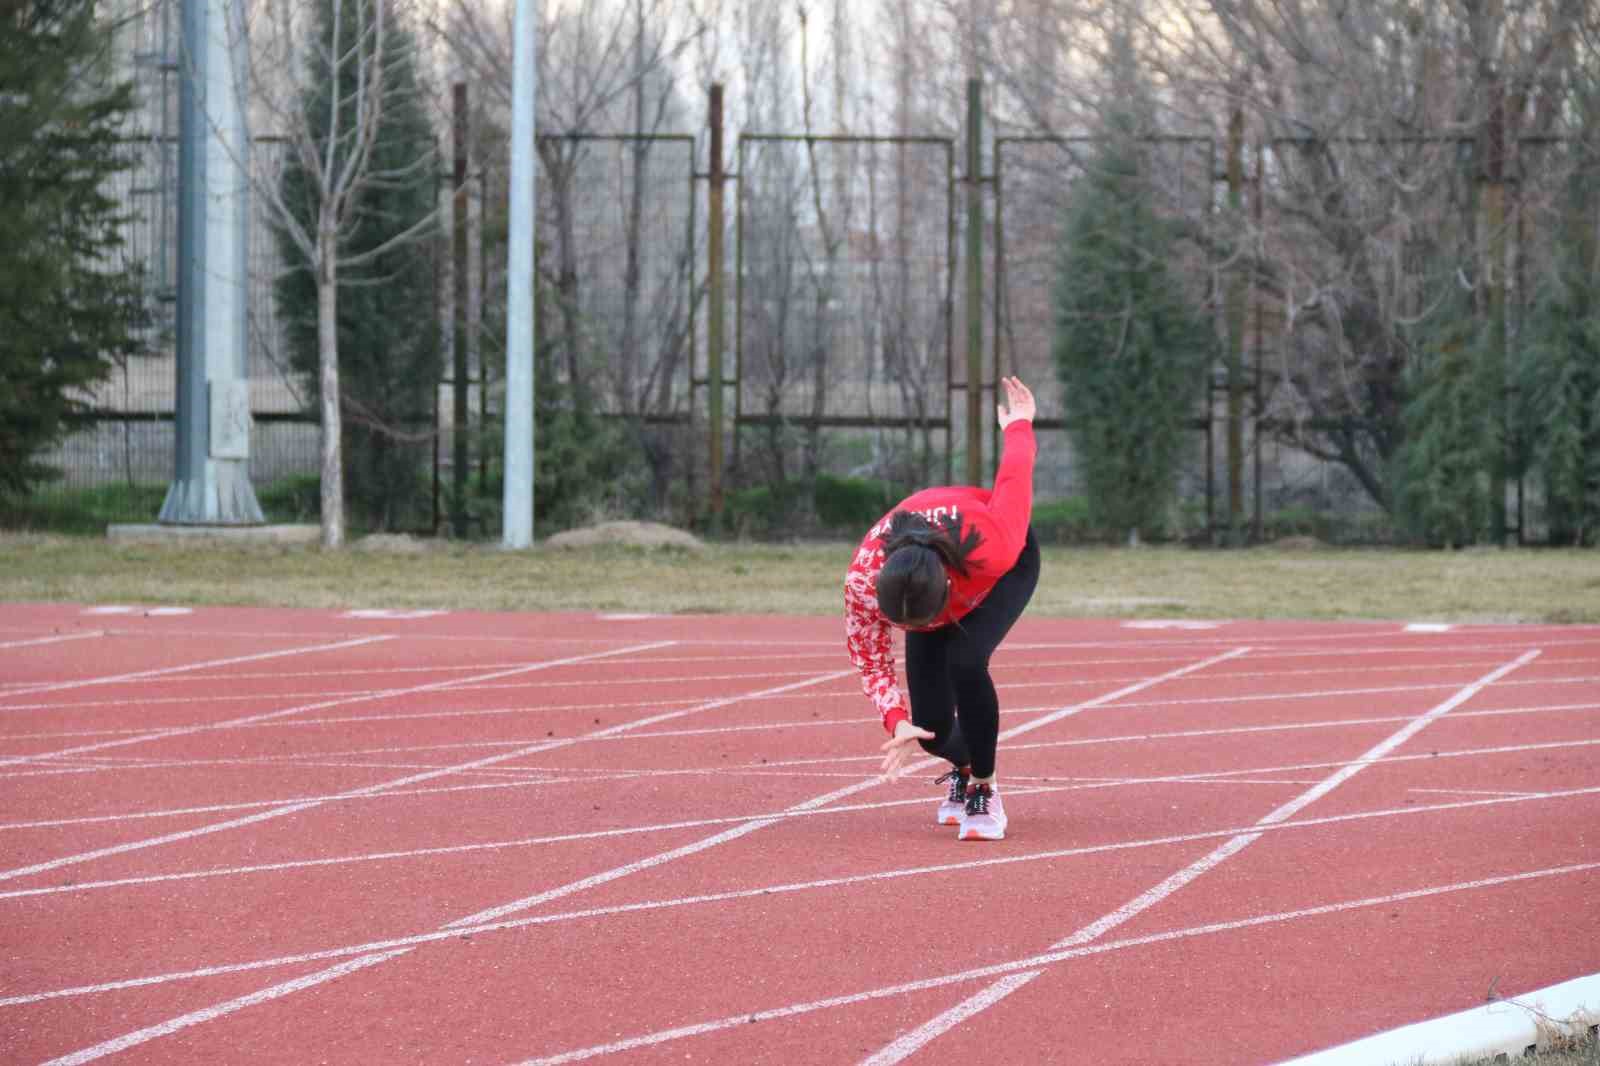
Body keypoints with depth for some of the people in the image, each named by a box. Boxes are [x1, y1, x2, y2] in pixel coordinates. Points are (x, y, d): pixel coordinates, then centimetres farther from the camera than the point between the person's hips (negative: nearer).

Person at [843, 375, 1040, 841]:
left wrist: (1018, 426, -3)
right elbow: (871, 663, -18)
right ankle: (962, 767, 32)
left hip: (1010, 568, -2)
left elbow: (1014, 476, -24)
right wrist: (897, 722, -35)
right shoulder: (862, 584, -38)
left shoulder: (992, 549, -46)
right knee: (931, 728, -7)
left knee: (965, 662, -32)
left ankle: (983, 789, -10)